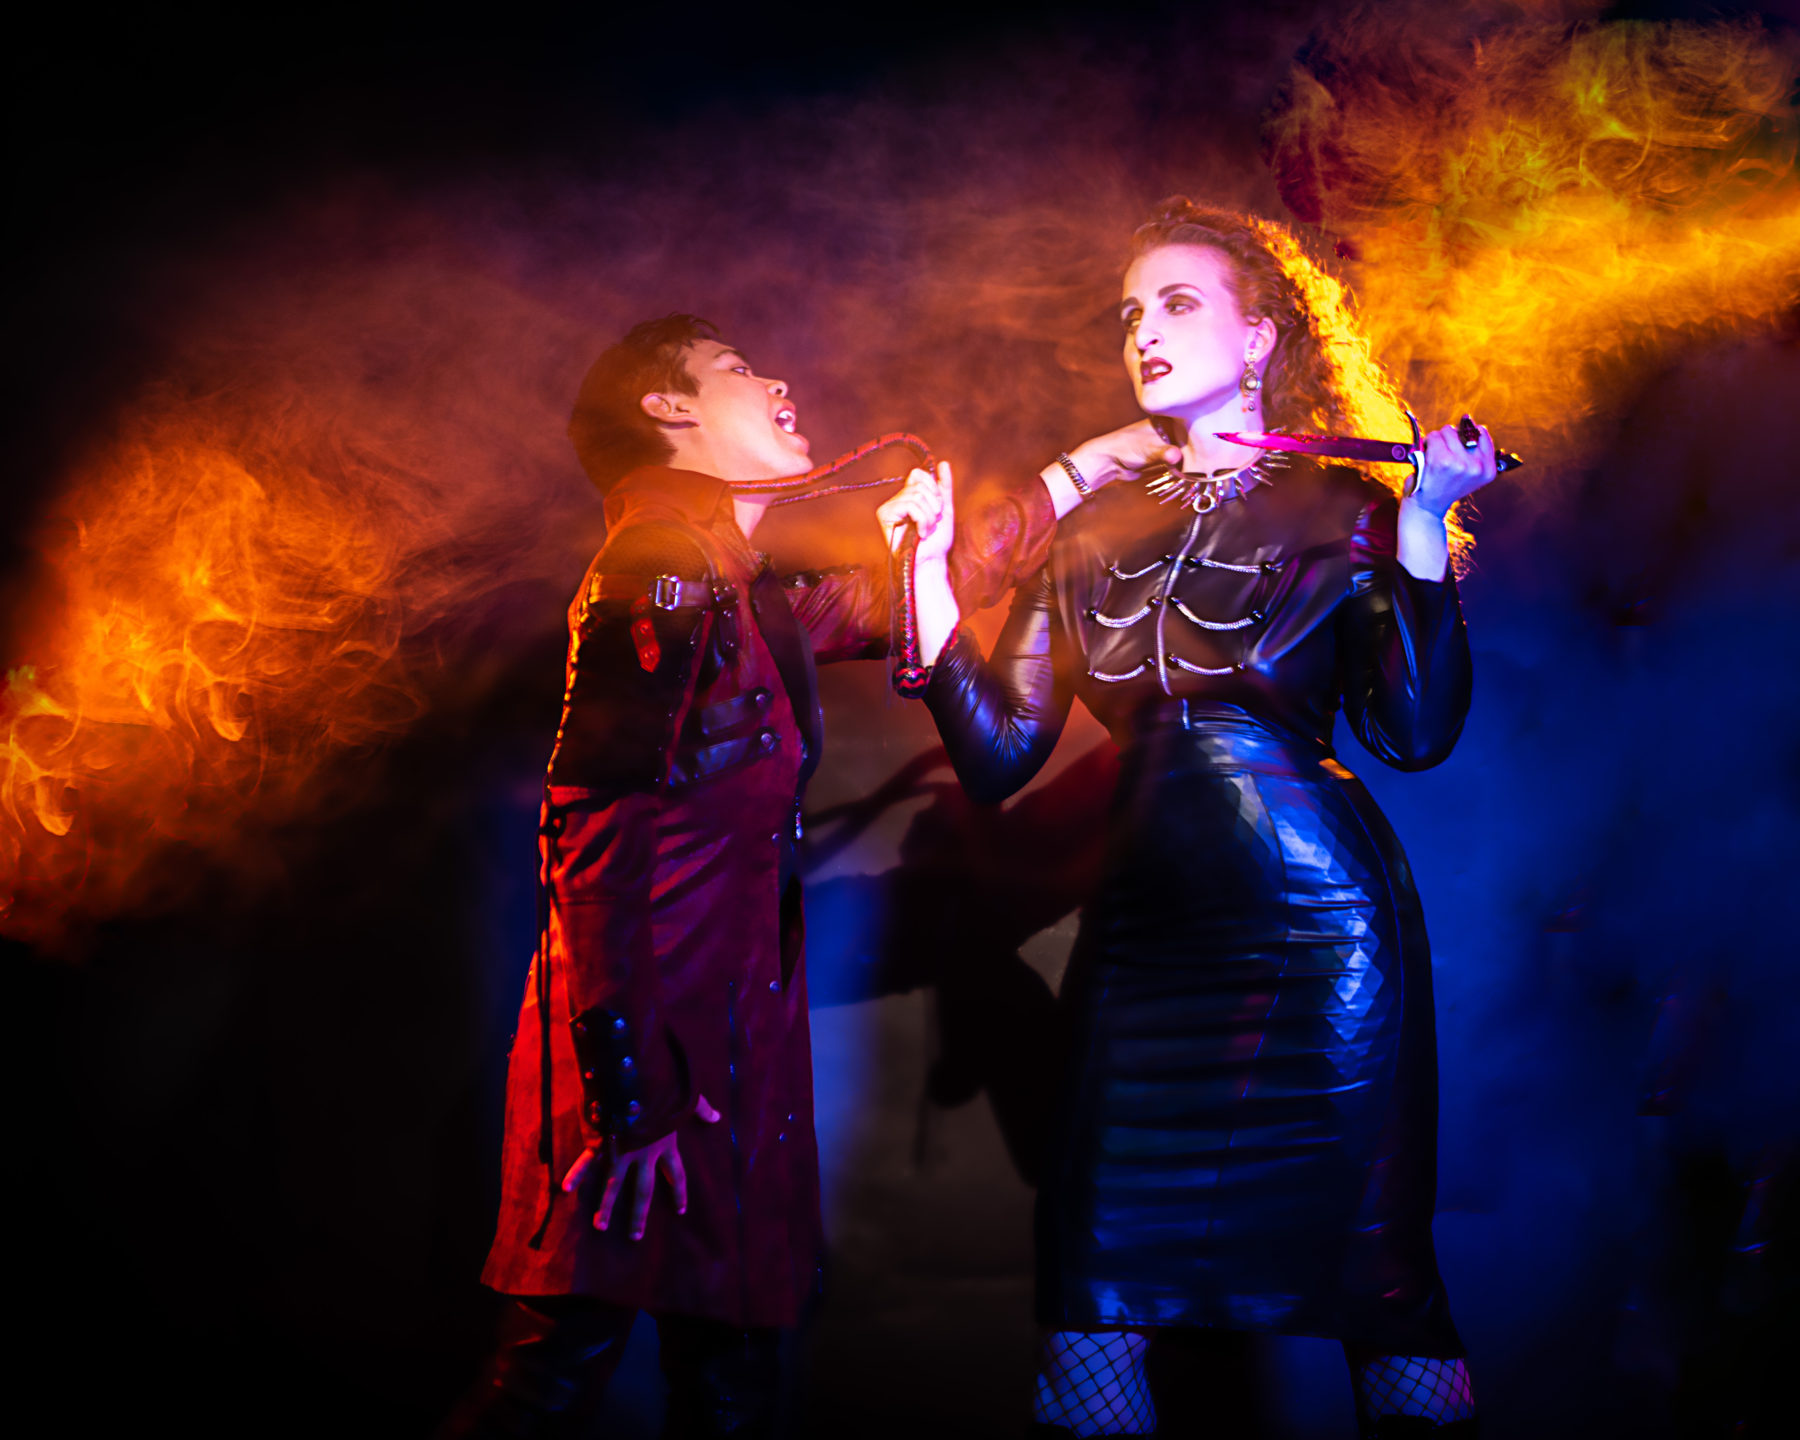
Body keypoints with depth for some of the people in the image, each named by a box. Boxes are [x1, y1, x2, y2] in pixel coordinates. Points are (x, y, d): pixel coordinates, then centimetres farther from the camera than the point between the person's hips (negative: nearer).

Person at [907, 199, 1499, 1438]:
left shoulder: (1340, 507, 4)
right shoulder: (1092, 530, 14)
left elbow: (1416, 731, -9)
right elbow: (1000, 753, 7)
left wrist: (1426, 520, -13)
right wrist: (927, 566, 1)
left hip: (1315, 927, -3)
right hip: (1144, 926, 4)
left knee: (1378, 1278, -1)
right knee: (1090, 1288, 2)